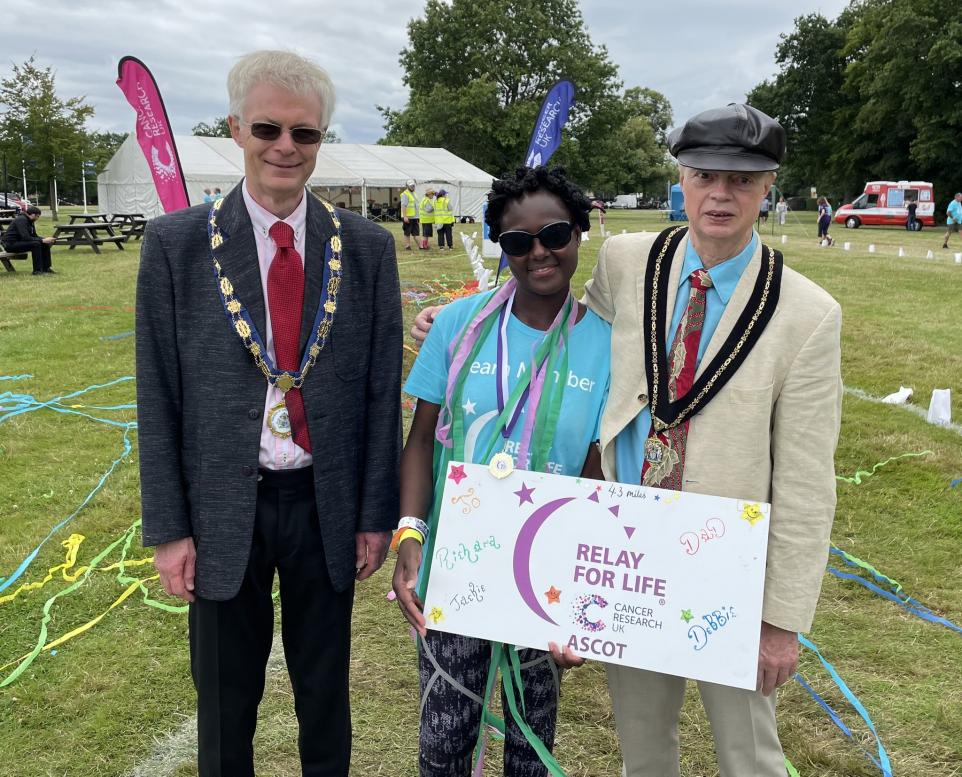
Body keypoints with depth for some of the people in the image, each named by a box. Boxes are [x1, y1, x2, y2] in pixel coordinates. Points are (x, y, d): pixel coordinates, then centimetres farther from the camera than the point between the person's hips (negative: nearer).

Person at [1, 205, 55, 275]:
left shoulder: (30, 221, 7)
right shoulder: (21, 220, -22)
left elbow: (34, 236, 11)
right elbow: (26, 237, -30)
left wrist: (46, 239, -8)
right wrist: (42, 240, -29)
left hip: (20, 242, 9)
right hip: (11, 244, -9)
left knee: (45, 244, -2)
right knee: (35, 244, -29)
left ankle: (46, 268, 2)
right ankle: (37, 270, -26)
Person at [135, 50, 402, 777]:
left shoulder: (367, 245, -2)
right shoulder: (176, 243, -5)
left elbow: (381, 390, 0)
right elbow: (158, 397, -3)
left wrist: (376, 514, 0)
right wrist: (169, 528, -4)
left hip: (326, 504, 1)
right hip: (224, 507, -1)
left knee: (326, 692, 18)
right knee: (226, 702, 16)